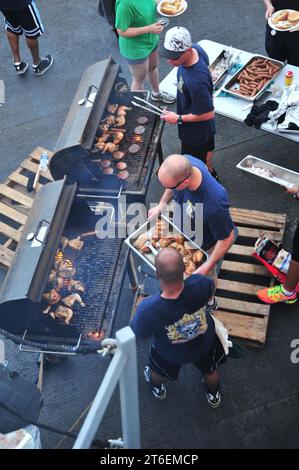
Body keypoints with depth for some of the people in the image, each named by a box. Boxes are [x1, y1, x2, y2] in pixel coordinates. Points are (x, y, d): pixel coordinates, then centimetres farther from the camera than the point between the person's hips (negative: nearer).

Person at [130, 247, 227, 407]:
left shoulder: (148, 309, -45)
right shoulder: (199, 285, -41)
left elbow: (139, 334, -22)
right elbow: (211, 285, -13)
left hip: (170, 354, -1)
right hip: (205, 344, 1)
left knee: (158, 369, 36)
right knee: (210, 370, 35)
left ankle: (157, 389, 68)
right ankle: (214, 396, 65)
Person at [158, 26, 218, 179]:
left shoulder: (196, 82, -45)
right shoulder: (195, 49, -20)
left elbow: (208, 114, -33)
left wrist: (178, 119, -24)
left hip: (195, 129, -8)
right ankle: (209, 171, 63)